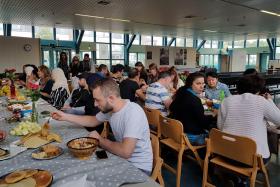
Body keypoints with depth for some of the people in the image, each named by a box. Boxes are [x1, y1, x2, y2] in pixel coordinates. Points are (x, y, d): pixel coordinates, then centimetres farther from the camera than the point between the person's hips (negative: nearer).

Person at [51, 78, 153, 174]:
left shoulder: (133, 112, -31)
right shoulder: (108, 108, -5)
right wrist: (65, 116, 7)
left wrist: (100, 140, -19)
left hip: (138, 166, -6)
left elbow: (125, 151, -37)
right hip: (121, 157, 6)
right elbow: (93, 120, 15)